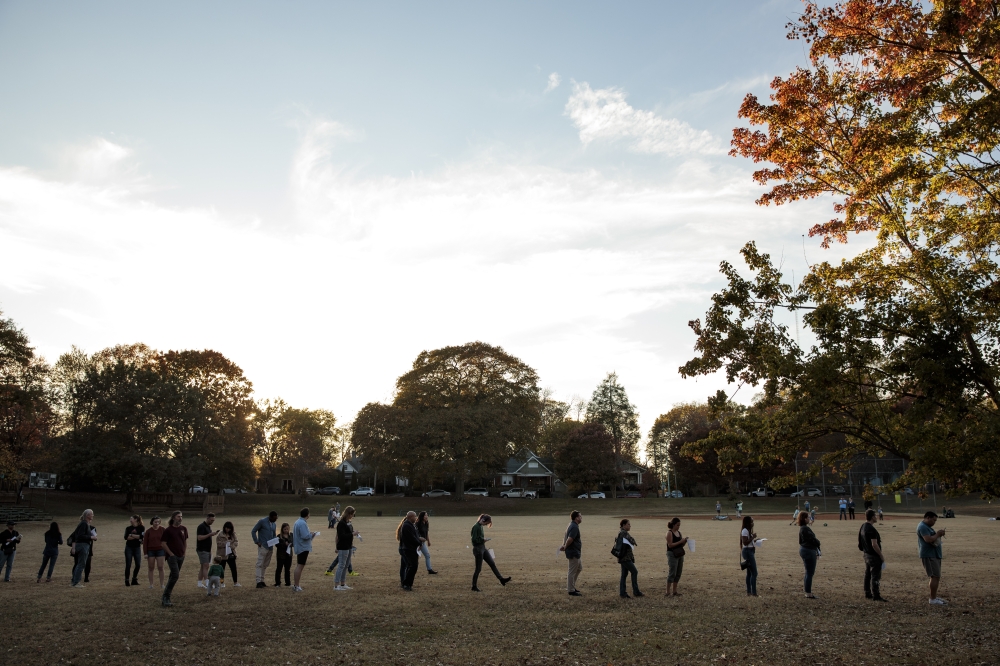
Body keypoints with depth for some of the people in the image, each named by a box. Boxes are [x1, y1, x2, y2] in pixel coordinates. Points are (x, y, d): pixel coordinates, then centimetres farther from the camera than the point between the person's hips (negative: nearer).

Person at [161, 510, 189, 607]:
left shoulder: (184, 529, 9)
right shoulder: (168, 530, -8)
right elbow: (163, 543, -9)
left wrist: (184, 552, 10)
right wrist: (171, 554, -11)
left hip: (181, 556, 6)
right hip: (172, 556, -6)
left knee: (173, 576, 10)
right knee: (175, 575, -16)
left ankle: (165, 598, 20)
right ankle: (166, 598, -8)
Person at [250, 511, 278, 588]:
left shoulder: (274, 524, 15)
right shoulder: (262, 521, -6)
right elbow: (253, 531, -5)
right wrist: (256, 542, -11)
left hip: (270, 547, 7)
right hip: (263, 546, -7)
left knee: (265, 565, 10)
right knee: (260, 564, -7)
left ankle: (262, 581, 16)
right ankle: (259, 582, -9)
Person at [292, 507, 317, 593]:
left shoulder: (297, 522, 11)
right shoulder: (303, 523, -21)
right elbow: (305, 536, -26)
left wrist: (310, 534, 14)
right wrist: (312, 534, -8)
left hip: (299, 547, 11)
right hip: (303, 548, -11)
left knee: (298, 566, 17)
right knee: (300, 566, -6)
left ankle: (295, 585, 23)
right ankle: (296, 586, -4)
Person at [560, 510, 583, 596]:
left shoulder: (571, 525, 12)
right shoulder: (575, 527, -20)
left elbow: (565, 537, 17)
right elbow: (570, 539, -28)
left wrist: (564, 546, 5)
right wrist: (565, 547, -12)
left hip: (575, 552, 10)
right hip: (573, 552, -10)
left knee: (579, 568, 22)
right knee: (572, 571, -1)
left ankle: (572, 586, 28)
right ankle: (571, 590, 7)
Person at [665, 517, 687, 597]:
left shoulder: (679, 532, 13)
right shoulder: (669, 533, -9)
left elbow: (681, 545, 17)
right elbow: (670, 545, -16)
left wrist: (685, 541, -2)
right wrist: (680, 541, -17)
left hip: (680, 554, 8)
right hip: (672, 554, -8)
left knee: (678, 573, 8)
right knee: (672, 573, -7)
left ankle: (675, 591, 16)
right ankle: (668, 592, -2)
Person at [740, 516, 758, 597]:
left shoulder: (748, 530, 15)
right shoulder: (745, 531, -16)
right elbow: (745, 542, -22)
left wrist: (754, 540, 8)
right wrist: (753, 537, -21)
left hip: (750, 551, 11)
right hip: (748, 551, -11)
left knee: (749, 573, 13)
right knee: (754, 573, -9)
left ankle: (749, 592, 17)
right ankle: (753, 593, -7)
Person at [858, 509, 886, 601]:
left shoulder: (863, 527, 8)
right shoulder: (871, 529, -21)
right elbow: (874, 544, -24)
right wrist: (881, 555, -14)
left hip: (867, 554, 9)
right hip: (874, 556, -9)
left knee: (868, 574, 15)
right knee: (876, 576, -4)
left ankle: (867, 594, 23)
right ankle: (876, 596, -1)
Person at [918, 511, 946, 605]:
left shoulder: (927, 526, 21)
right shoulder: (922, 527, -15)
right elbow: (928, 539, -25)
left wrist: (939, 533, 9)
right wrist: (938, 534, -13)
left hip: (934, 555, 11)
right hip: (928, 556, -11)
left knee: (936, 577, 13)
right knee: (935, 576, -13)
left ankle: (935, 596, 21)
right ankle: (933, 599, -9)